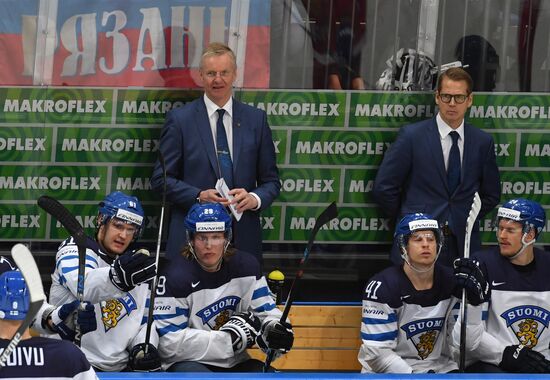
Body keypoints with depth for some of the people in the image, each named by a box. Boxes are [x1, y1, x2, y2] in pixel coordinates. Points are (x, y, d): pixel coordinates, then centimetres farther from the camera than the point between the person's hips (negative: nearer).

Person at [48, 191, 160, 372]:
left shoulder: (135, 266, 18)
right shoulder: (75, 249, -2)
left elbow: (145, 321, 22)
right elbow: (84, 286, -26)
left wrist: (144, 347, -1)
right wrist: (118, 276, -47)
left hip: (121, 368, 6)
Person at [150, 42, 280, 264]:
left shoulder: (256, 119, 10)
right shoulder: (180, 120, 3)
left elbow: (271, 180, 12)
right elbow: (161, 179, 2)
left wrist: (255, 198, -10)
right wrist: (198, 196, -13)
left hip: (243, 239, 2)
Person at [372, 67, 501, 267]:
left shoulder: (483, 142, 7)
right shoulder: (411, 136, -2)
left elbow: (491, 195, 17)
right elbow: (383, 188, -1)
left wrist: (467, 220, 7)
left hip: (463, 245, 2)